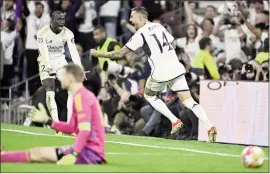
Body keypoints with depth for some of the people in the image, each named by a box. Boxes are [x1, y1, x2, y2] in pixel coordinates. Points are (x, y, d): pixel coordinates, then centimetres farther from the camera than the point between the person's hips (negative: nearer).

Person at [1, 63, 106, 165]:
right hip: (91, 150, 10)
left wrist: (73, 155, -32)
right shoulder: (83, 95, 18)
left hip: (90, 152, -10)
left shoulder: (80, 96, -13)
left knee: (37, 153, -7)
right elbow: (72, 128, 22)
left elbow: (85, 130, -24)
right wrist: (47, 120, 21)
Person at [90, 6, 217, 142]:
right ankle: (209, 127, -17)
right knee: (188, 101, 2)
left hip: (161, 73, -5)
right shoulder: (159, 26, 14)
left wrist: (99, 54, 5)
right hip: (176, 68, 5)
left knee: (148, 95, 22)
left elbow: (120, 54, -4)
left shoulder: (141, 34, -5)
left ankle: (174, 121, 9)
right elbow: (171, 43, 22)